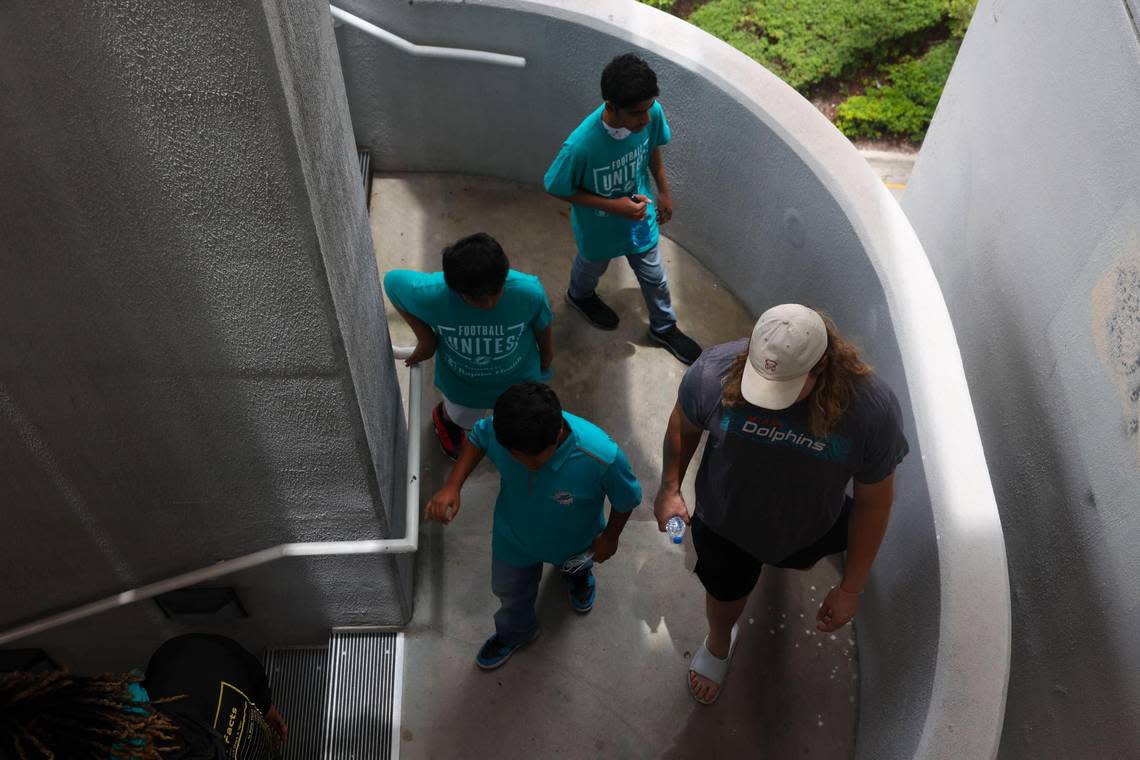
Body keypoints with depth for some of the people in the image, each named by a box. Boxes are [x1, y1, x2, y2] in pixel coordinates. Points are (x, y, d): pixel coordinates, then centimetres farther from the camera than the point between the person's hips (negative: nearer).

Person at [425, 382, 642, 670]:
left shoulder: (602, 456, -46)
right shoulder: (500, 429, -38)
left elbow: (627, 498, -23)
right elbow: (477, 437, -11)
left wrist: (610, 537, -6)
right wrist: (452, 486, -23)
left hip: (574, 541, -1)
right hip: (514, 537, 2)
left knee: (575, 565, 37)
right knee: (510, 592, 29)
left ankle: (578, 573, 76)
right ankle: (515, 633, 65)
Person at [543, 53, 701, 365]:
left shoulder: (652, 114, -28)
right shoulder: (581, 146, -43)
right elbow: (557, 189, -24)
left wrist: (663, 191, 7)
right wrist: (613, 206, -29)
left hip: (640, 216, 4)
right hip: (598, 228, -3)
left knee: (654, 275, 25)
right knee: (592, 267, 30)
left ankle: (664, 327, 54)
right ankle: (580, 296, 66)